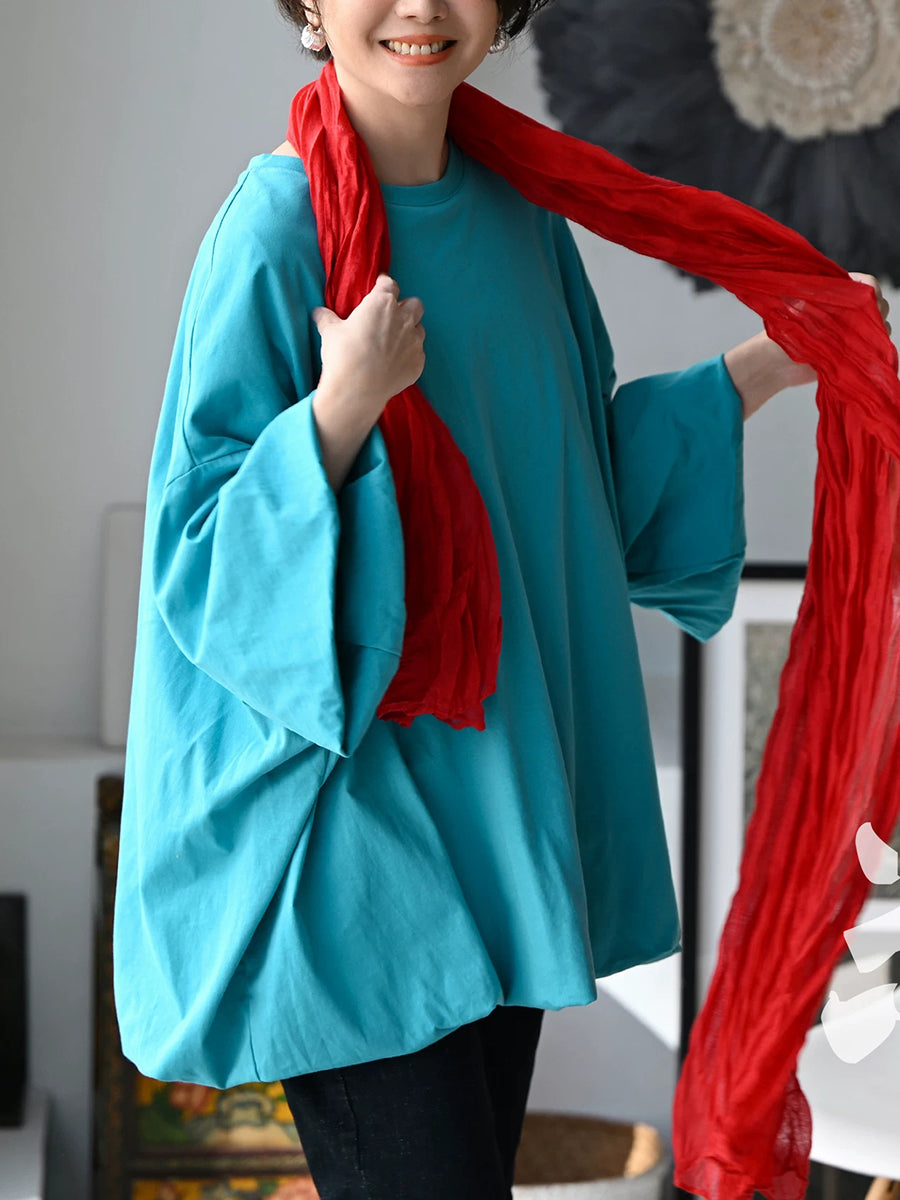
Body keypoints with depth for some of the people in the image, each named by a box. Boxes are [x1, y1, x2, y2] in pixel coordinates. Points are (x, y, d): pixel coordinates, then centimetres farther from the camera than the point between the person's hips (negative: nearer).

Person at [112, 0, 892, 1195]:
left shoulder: (518, 214, 7)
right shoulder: (278, 227, -13)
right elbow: (201, 546, -14)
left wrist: (766, 367, 14)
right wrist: (345, 408, -29)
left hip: (500, 781, 7)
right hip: (348, 798, -7)